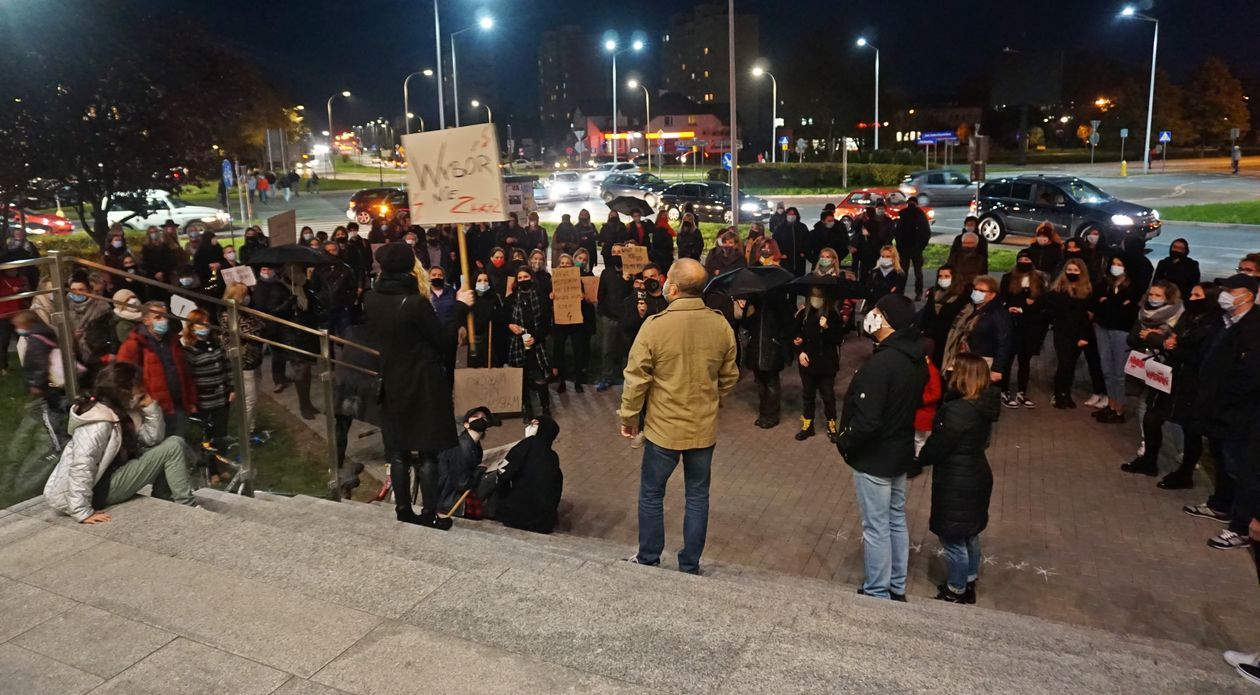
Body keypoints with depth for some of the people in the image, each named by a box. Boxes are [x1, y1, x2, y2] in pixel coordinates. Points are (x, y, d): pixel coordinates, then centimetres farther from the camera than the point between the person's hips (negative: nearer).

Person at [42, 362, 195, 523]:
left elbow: (153, 438, 2)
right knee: (173, 447, -13)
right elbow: (81, 467, -31)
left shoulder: (123, 411, 4)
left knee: (172, 444, 10)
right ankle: (188, 508, -4)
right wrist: (83, 512, -32)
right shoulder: (100, 422, -25)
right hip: (101, 487, -10)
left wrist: (150, 405, -9)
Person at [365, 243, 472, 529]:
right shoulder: (416, 302, -20)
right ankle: (429, 514, 7)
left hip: (388, 384, 6)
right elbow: (444, 340, -13)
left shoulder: (371, 299, -2)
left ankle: (403, 511, 19)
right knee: (427, 450, 3)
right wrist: (461, 307, -4)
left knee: (397, 450, 13)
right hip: (422, 385, -5)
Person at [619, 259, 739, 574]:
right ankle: (690, 565, 26)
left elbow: (636, 378, -13)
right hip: (704, 429, 3)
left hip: (663, 428, -3)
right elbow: (729, 377, 5)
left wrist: (628, 417, 1)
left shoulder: (655, 326, -18)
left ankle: (648, 559, 28)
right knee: (697, 497, 15)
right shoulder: (721, 325, -7)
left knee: (651, 494, 15)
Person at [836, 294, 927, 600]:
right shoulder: (917, 359, 0)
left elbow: (867, 421, -29)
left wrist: (844, 442, -12)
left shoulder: (881, 363, -28)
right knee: (896, 521, 20)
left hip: (874, 458, -9)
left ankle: (876, 594, 19)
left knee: (876, 528, 5)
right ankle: (896, 588, 34)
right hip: (901, 452, 9)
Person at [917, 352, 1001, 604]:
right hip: (976, 477, 9)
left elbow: (935, 448, -21)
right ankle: (969, 584, 41)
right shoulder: (984, 405, -2)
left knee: (954, 540, 9)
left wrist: (915, 461, -3)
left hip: (957, 484, -9)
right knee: (969, 536, 24)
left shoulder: (958, 411, -29)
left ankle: (956, 593, 25)